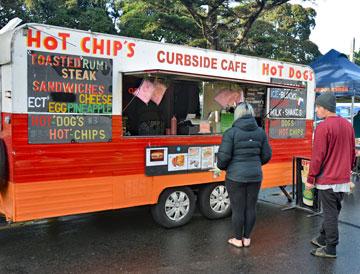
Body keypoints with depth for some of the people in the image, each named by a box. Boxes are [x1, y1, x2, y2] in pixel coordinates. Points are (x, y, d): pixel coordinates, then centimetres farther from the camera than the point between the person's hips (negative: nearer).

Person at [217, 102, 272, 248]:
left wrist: (222, 166, 7)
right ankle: (247, 238, 25)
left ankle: (238, 239, 20)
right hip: (255, 175, 4)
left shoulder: (231, 132, -11)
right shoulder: (260, 132, 3)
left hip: (236, 176, -4)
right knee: (251, 207, 13)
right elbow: (266, 155, 7)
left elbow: (223, 156, -14)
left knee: (238, 208, 7)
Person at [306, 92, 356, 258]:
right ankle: (323, 239, 31)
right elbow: (352, 153, 14)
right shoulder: (348, 125, 7)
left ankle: (330, 249, 11)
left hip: (327, 180, -7)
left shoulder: (323, 127, -17)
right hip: (344, 180, 8)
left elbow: (318, 156, -18)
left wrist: (310, 179, -10)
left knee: (330, 213, 1)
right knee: (333, 211, 17)